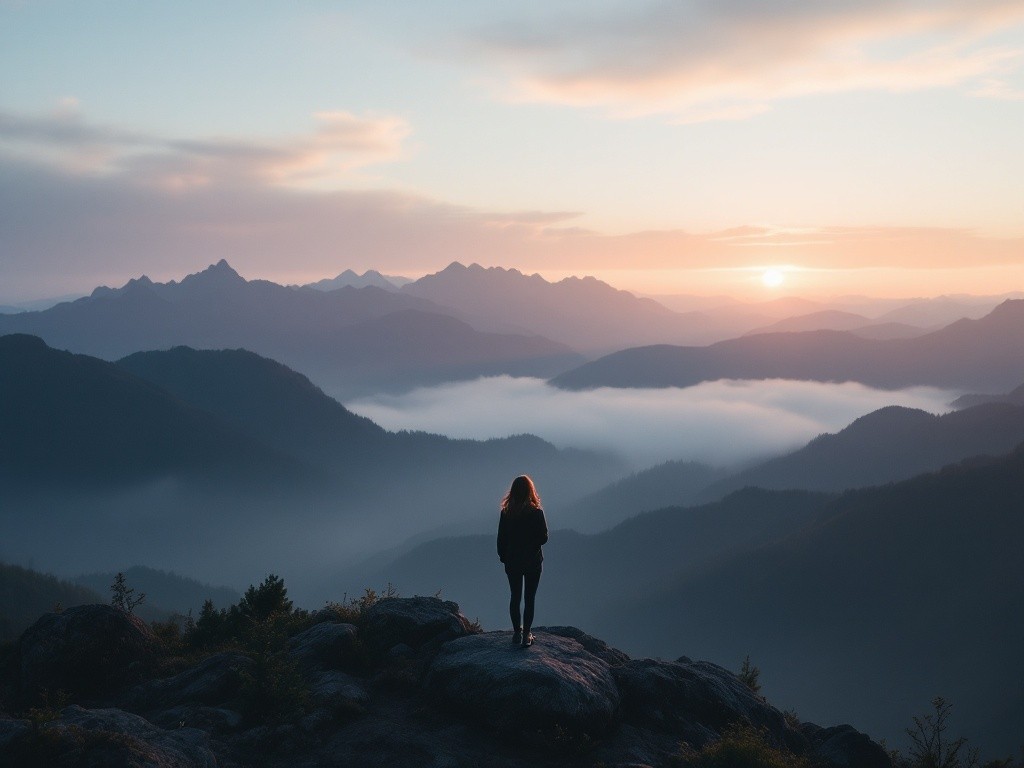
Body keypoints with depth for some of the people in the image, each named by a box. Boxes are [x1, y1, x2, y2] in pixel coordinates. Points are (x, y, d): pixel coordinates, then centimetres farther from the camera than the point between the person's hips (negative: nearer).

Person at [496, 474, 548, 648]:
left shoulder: (506, 512, -7)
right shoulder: (536, 512, -14)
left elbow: (501, 538, -2)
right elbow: (544, 538, -11)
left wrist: (503, 557, 11)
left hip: (512, 562, 2)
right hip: (533, 562, -2)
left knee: (515, 597, 14)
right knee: (529, 598, 7)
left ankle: (517, 633, 18)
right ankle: (526, 635, 7)